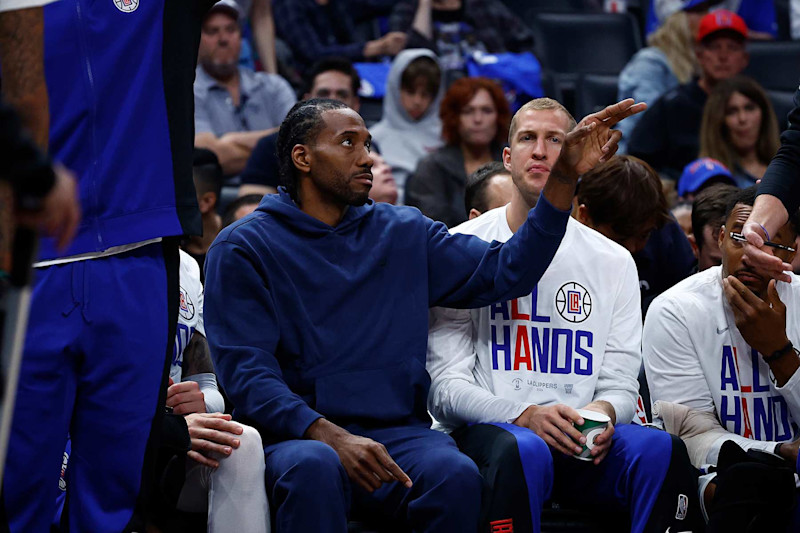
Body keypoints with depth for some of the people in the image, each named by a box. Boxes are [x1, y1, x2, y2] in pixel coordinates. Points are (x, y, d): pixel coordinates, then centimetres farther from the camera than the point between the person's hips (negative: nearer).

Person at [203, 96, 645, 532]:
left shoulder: (404, 233, 18)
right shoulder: (244, 247, 4)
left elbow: (502, 272, 11)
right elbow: (245, 368, -7)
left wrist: (564, 180, 0)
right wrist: (330, 436, -22)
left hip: (395, 430, 3)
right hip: (295, 432, -3)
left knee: (456, 475, -30)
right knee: (314, 469, -39)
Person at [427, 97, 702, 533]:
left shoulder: (613, 262, 15)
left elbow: (620, 383, 13)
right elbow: (445, 386, -2)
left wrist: (603, 412, -13)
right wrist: (527, 415, -20)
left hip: (581, 440, 3)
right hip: (485, 431, -3)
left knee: (659, 448, -30)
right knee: (524, 450, -39)